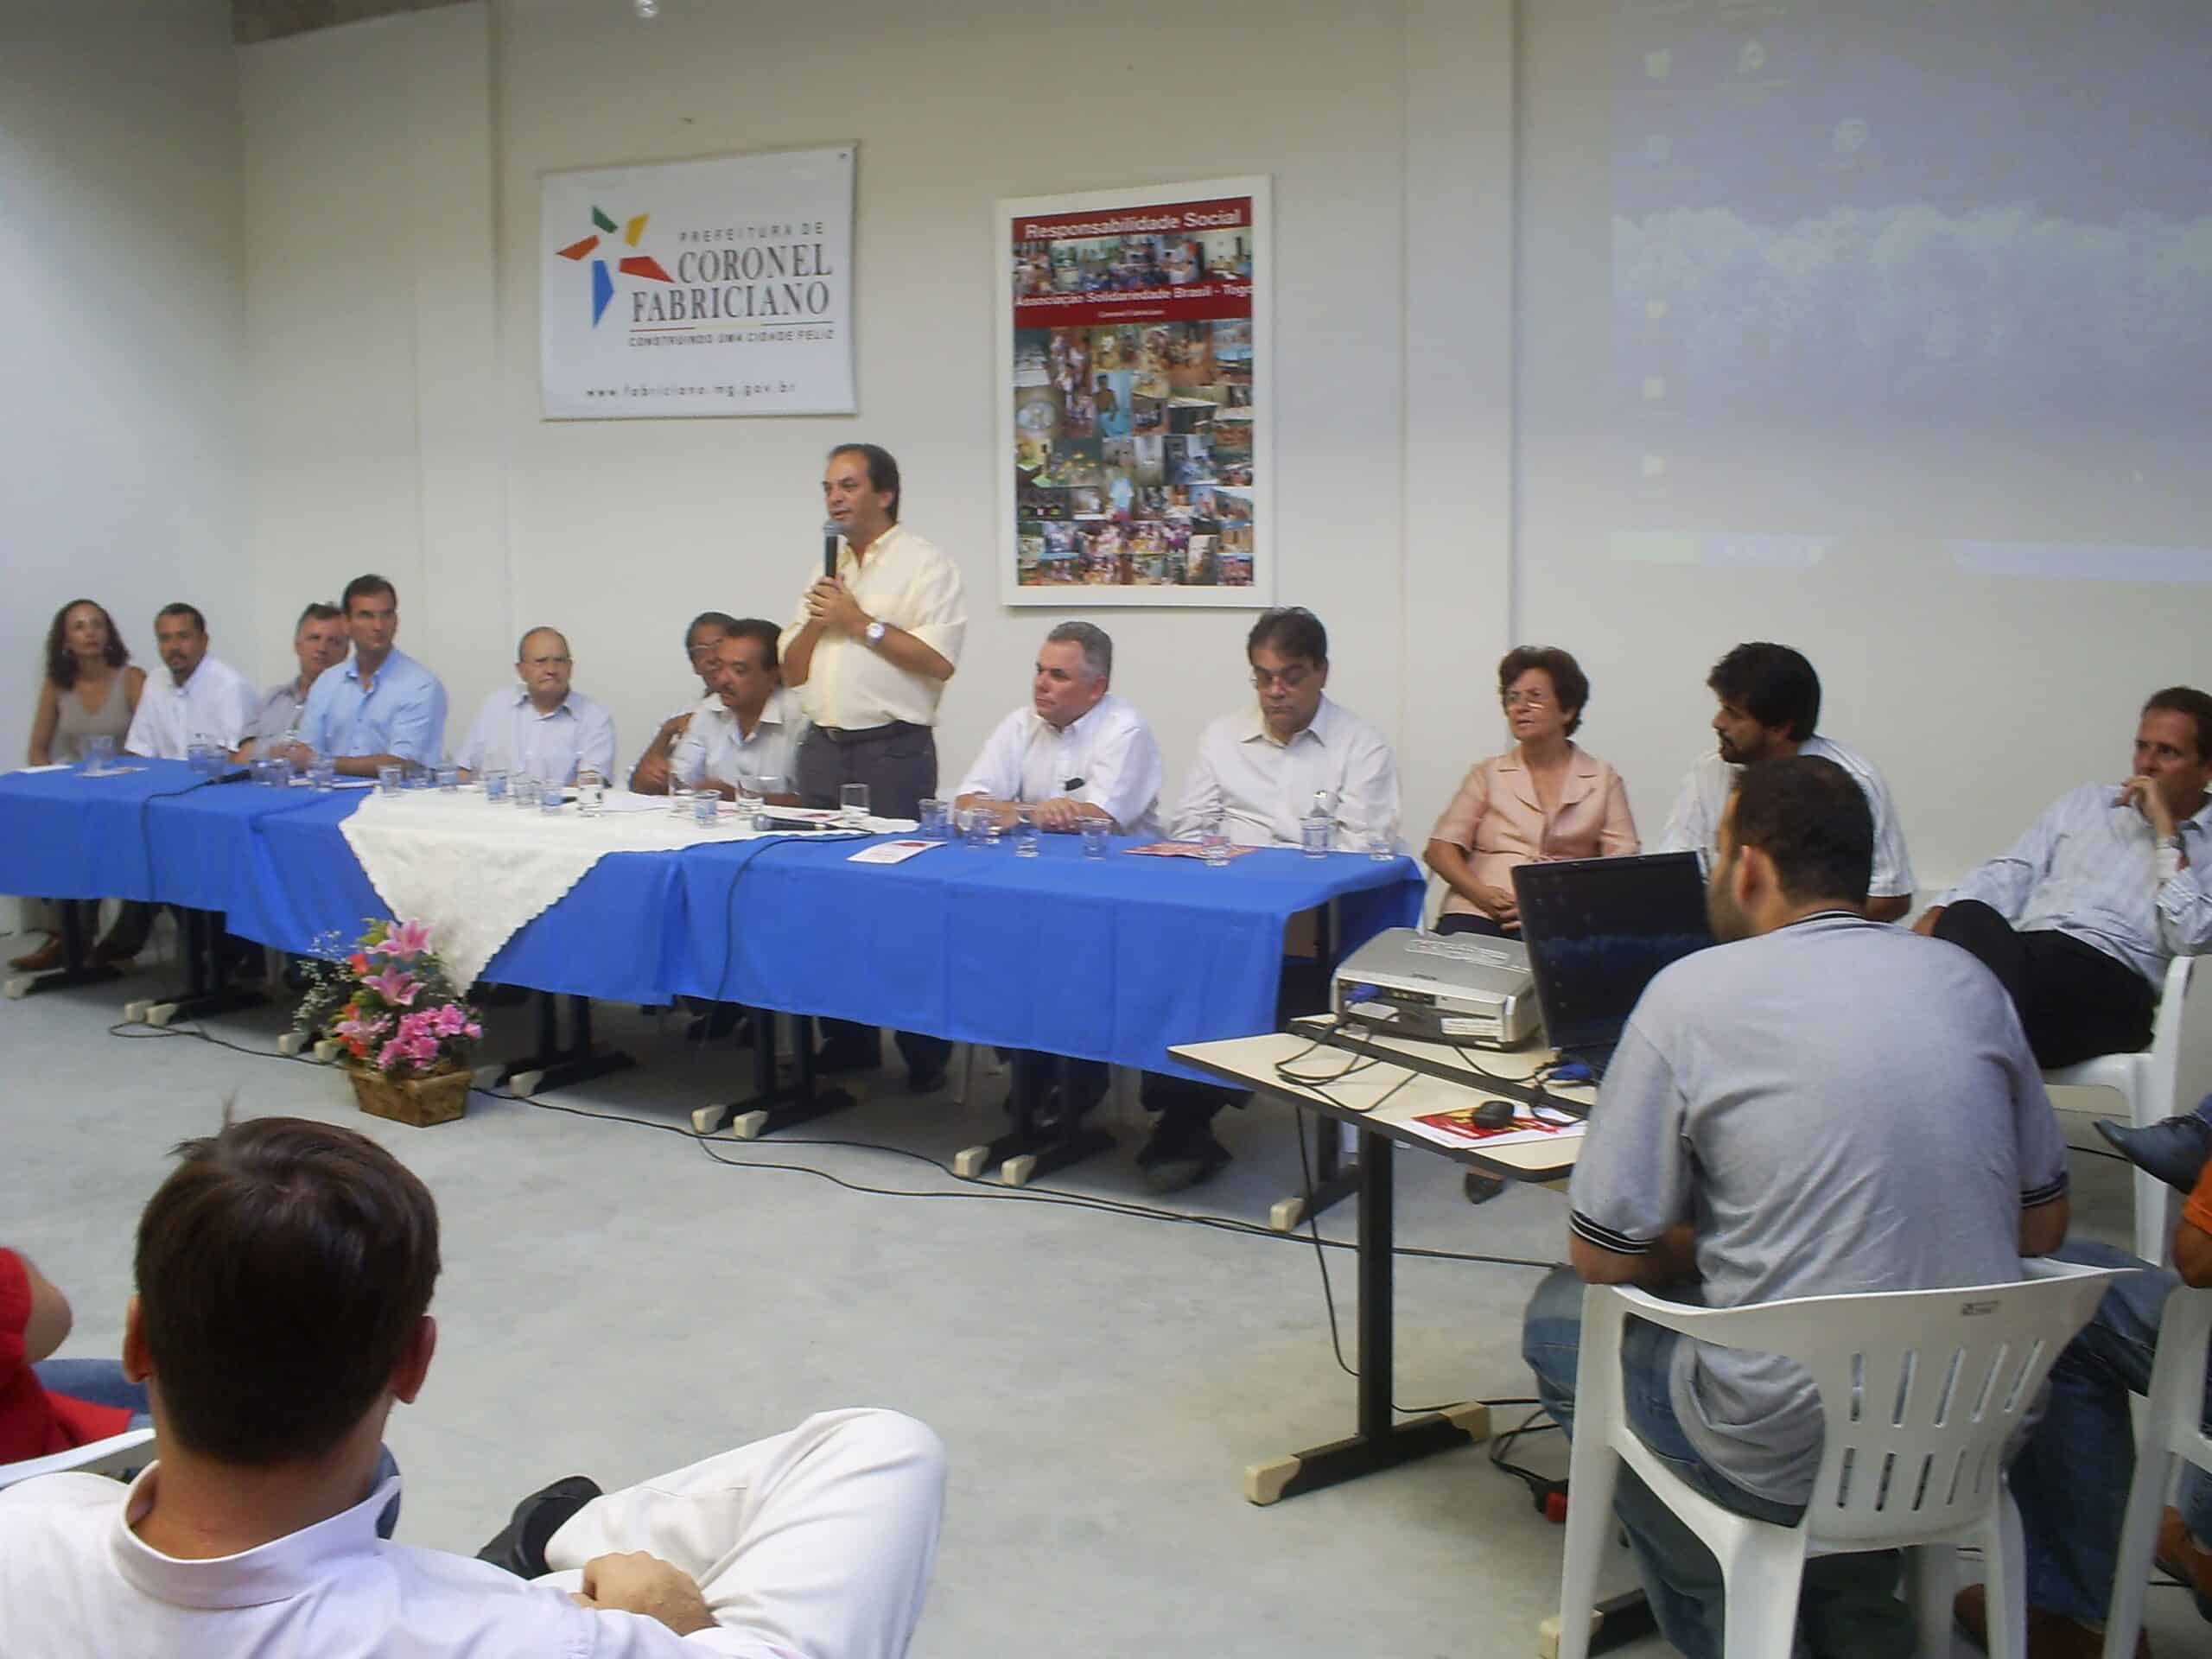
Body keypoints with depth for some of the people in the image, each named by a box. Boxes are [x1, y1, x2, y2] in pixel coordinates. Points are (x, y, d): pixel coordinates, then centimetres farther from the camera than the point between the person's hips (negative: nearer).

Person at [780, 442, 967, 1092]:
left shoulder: (925, 565, -3)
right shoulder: (825, 568, 19)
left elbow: (938, 661, -14)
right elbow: (791, 671, 18)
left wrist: (862, 622, -11)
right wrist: (817, 621, 0)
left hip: (891, 750, -7)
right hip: (822, 747, 7)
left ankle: (925, 1050, 0)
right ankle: (846, 1039, 16)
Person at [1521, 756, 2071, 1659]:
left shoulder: (1693, 992, -12)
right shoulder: (1967, 981, 3)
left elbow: (1603, 1257, -8)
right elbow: (2041, 1227, 12)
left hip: (1795, 1453, -5)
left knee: (1560, 1316, 19)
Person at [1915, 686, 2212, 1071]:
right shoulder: (2084, 803, 28)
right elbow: (2010, 876, 19)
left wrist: (2167, 834, 0)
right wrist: (1938, 914, 0)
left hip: (2110, 979, -3)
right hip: (2022, 951, 4)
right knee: (1966, 917, -33)